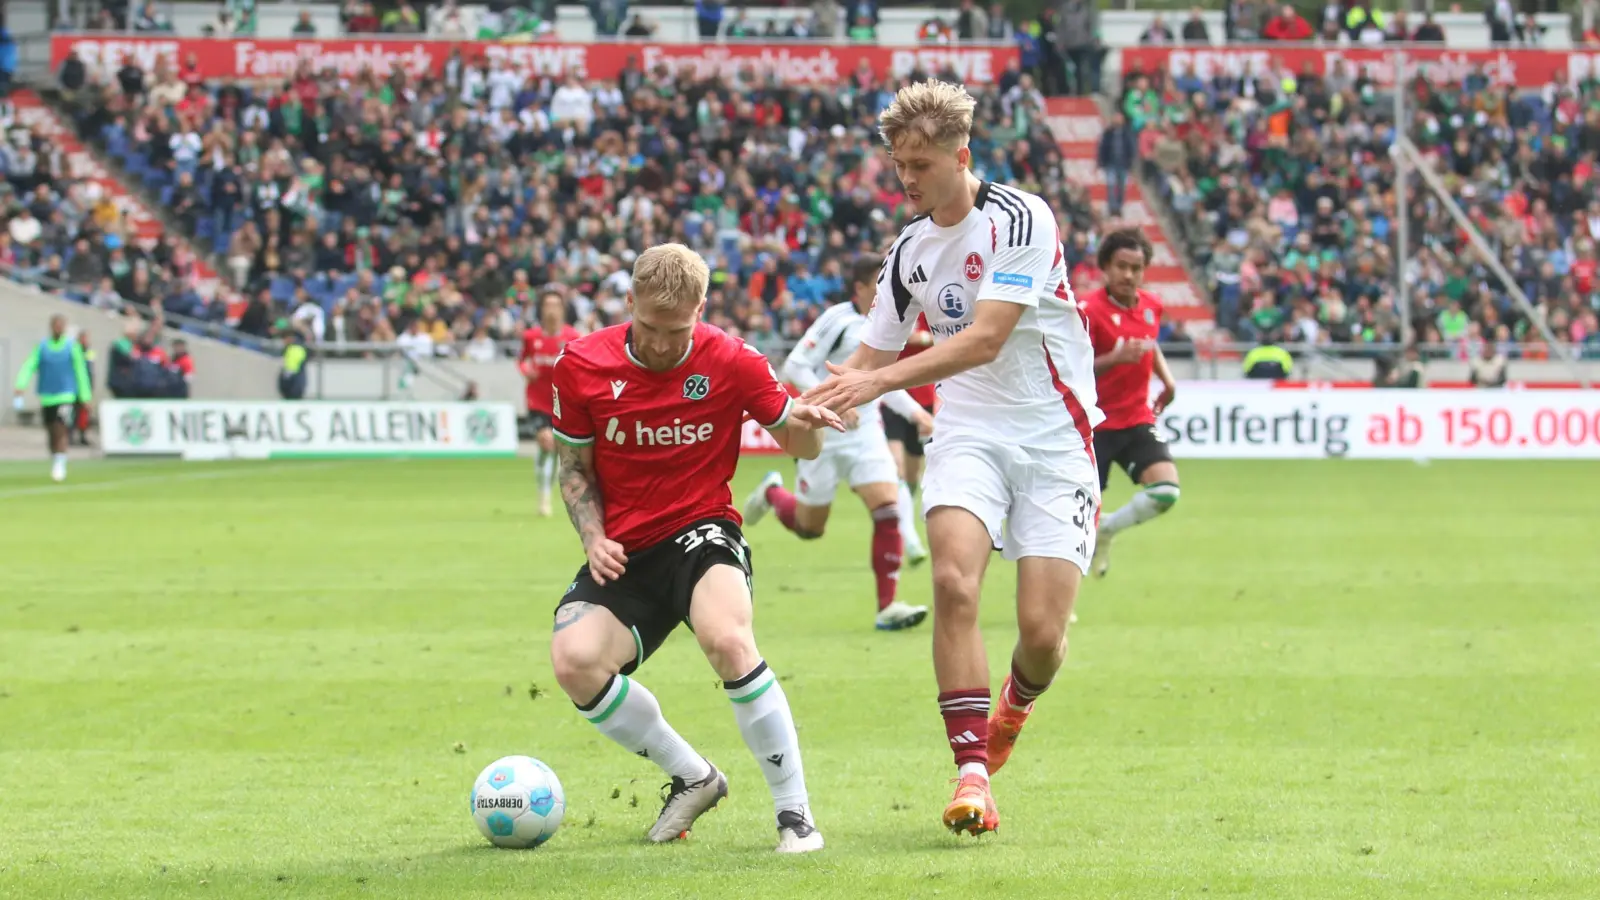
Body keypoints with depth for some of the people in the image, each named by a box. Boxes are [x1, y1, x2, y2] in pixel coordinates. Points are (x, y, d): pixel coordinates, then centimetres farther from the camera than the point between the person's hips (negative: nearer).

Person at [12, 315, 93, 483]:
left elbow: (81, 372, 4)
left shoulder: (72, 346, 1)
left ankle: (60, 465, -17)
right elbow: (30, 365, -3)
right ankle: (55, 465, 23)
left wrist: (86, 397, 4)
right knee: (52, 434, 9)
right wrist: (20, 385, -19)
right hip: (47, 397, 3)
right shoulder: (42, 346, 6)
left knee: (60, 431, -16)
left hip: (66, 397, -3)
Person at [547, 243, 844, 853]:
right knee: (574, 663, -24)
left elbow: (798, 446, 5)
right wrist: (594, 538, -7)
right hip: (626, 549, 3)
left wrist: (806, 424, -20)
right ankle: (692, 778, 1)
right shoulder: (580, 366, -4)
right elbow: (575, 469, 10)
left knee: (726, 638, -35)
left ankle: (795, 812, -21)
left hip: (701, 529, -2)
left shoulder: (732, 362, -7)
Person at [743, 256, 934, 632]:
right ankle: (771, 493, 43)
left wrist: (914, 411, 9)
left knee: (889, 510, -14)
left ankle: (887, 607, -11)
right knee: (809, 526, 8)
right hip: (823, 435, -5)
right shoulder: (837, 320, -13)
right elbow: (795, 367, -15)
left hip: (866, 432, 5)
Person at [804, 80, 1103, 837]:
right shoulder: (910, 248, 7)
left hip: (1052, 437, -4)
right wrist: (817, 401, -6)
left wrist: (881, 380, -29)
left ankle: (1012, 709, 31)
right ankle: (972, 774, -22)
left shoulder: (1020, 220, -14)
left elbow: (987, 339, -23)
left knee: (1042, 629, -8)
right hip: (969, 432, 4)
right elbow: (875, 351, 15)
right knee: (953, 582, -24)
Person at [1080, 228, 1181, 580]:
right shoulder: (1088, 309, -15)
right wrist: (1116, 358, -35)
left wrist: (1167, 379, 13)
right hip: (1095, 424, -5)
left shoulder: (1152, 305, 5)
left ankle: (1105, 531, 12)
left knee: (1166, 491, -14)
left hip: (1137, 419, 5)